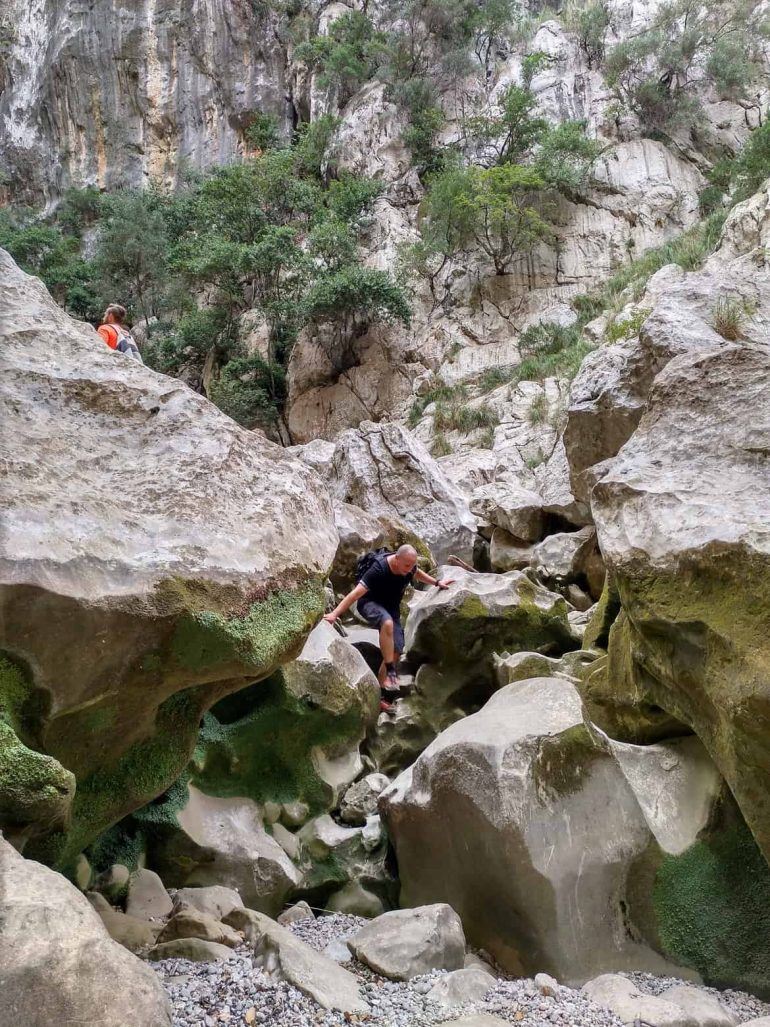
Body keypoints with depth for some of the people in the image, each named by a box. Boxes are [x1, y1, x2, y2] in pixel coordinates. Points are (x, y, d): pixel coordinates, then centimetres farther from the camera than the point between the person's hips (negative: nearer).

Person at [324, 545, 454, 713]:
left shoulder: (408, 565, -11)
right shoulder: (379, 570, -32)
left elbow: (417, 574, 17)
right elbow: (356, 593, -36)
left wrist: (437, 583, 22)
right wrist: (335, 613, -43)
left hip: (391, 607, 7)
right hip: (370, 604, -7)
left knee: (396, 651, -5)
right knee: (387, 623, -40)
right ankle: (391, 673, -32)